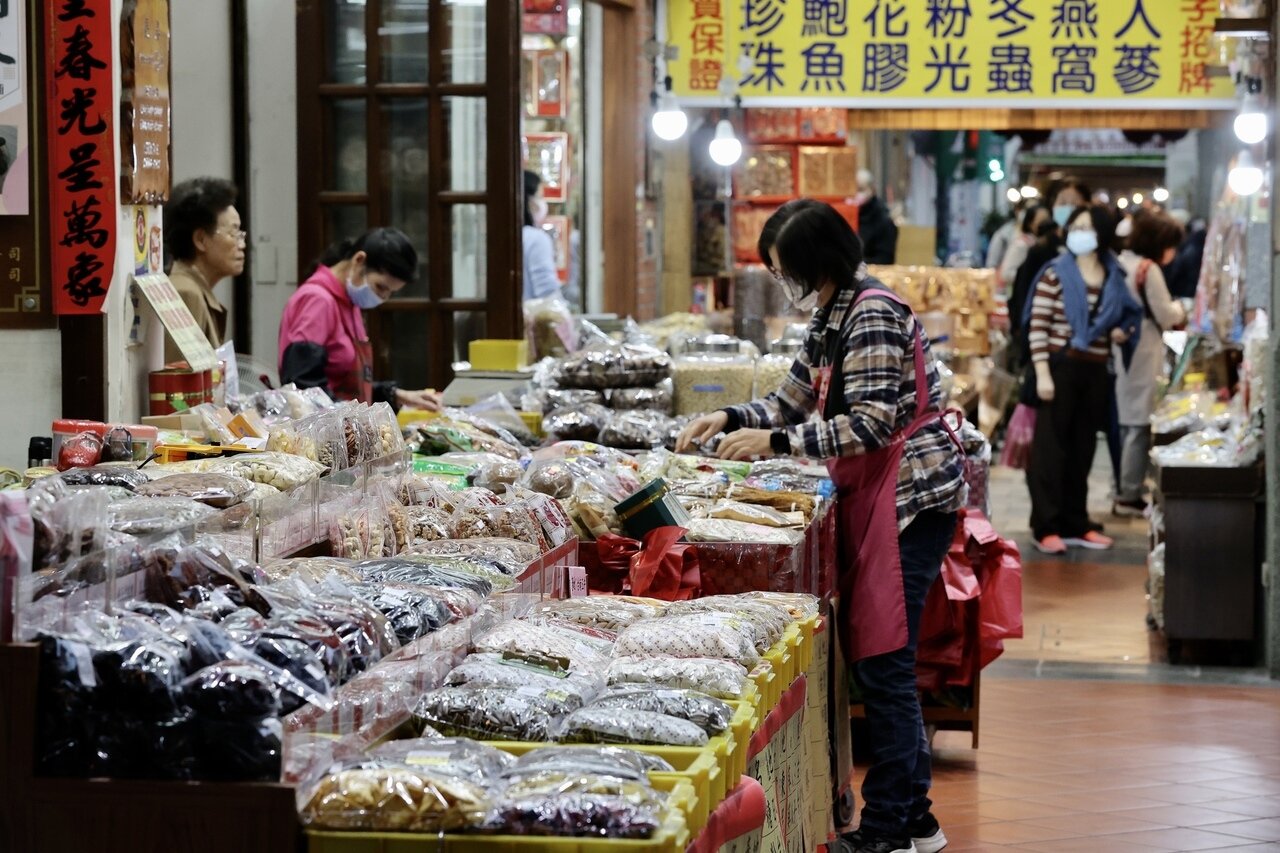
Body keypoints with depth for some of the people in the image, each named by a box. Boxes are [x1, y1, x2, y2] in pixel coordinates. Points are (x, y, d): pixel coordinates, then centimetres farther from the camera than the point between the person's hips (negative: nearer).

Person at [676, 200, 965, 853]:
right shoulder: (832, 316, 14)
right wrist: (732, 420, 6)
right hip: (876, 499, 10)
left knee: (881, 662, -8)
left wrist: (775, 442, -19)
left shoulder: (872, 315, -16)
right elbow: (796, 400, 22)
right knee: (880, 660, 11)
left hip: (910, 498, -10)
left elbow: (871, 425, -22)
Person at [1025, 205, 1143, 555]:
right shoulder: (1056, 273, -6)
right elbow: (1038, 326, -10)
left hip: (1095, 371, 5)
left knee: (1083, 448, 12)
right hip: (1060, 367, -5)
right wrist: (1042, 373, -17)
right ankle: (1046, 527, 0)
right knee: (1051, 447, -3)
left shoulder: (1113, 277, 10)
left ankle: (1076, 523, 21)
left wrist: (1123, 330, 3)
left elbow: (1127, 315, 26)